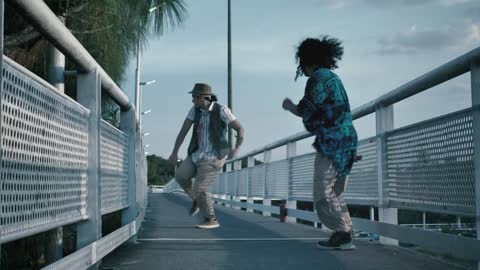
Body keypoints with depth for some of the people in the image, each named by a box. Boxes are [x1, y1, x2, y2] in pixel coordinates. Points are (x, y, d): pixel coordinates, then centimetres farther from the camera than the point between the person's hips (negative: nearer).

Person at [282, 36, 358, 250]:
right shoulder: (332, 77, 20)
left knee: (323, 194, -6)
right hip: (345, 140, 9)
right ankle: (345, 235, 8)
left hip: (332, 142, -9)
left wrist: (289, 106, 4)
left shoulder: (318, 78, -8)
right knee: (335, 193, 13)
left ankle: (343, 234, -10)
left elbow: (305, 111, -14)